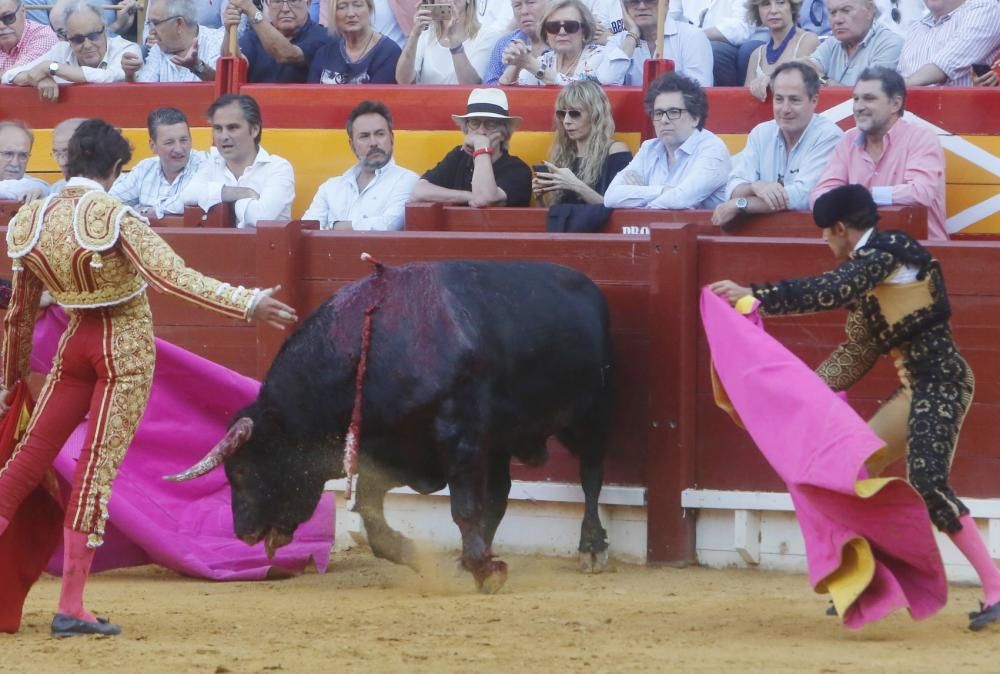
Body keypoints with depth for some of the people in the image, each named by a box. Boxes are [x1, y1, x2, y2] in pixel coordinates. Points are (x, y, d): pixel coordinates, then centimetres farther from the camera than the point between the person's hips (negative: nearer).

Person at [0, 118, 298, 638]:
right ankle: (70, 608, -4)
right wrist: (247, 304, -26)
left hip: (76, 342, 5)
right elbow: (172, 277, -27)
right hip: (126, 346, -4)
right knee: (99, 463, -3)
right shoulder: (114, 218, -18)